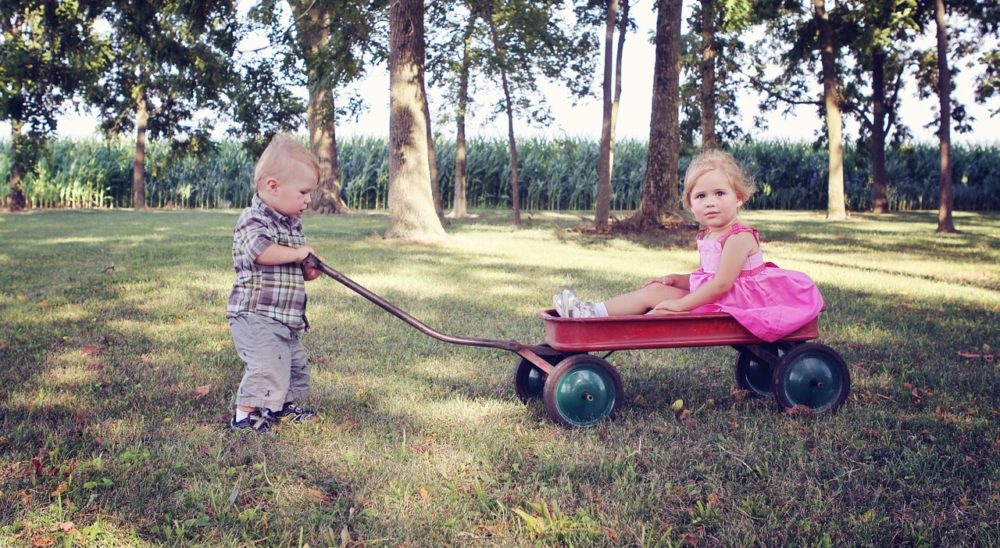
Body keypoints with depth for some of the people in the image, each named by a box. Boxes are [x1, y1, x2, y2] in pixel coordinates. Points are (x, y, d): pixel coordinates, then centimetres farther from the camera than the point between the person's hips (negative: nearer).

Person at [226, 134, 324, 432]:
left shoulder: (293, 224, 15)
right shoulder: (253, 220, -15)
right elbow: (261, 251, -35)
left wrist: (307, 271, 5)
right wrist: (298, 253, -21)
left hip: (287, 318, 10)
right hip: (256, 315, -10)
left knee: (295, 363, 20)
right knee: (267, 367, -15)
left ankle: (284, 405, 39)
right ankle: (245, 415, 0)